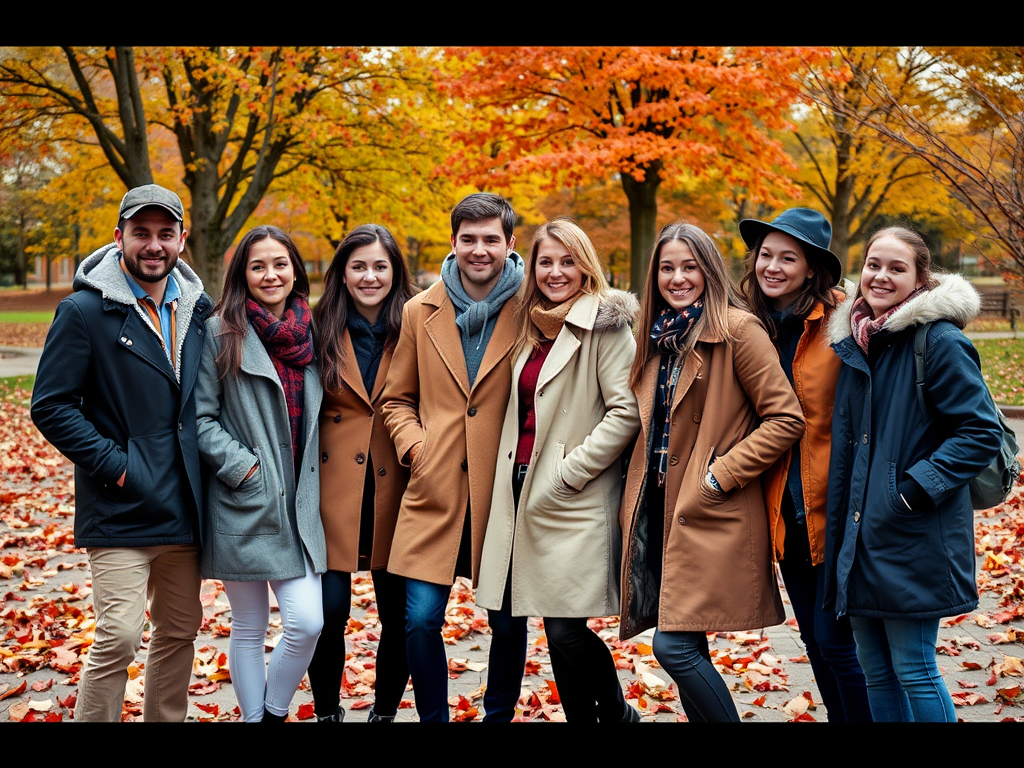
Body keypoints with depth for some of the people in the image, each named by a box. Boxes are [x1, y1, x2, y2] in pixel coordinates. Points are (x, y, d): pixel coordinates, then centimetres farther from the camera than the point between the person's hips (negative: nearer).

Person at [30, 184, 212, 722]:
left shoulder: (199, 309, 8)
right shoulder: (84, 311, -7)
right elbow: (50, 406, -9)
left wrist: (207, 463, 5)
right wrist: (113, 464, -14)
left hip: (184, 508, 6)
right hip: (121, 510, -5)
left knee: (180, 630, 14)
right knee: (119, 637, -9)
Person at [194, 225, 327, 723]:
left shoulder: (310, 332, 10)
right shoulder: (221, 332, -3)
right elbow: (201, 417, -5)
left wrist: (313, 482, 9)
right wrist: (243, 467, -14)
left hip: (298, 503, 3)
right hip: (242, 503, -3)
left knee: (306, 623, -6)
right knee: (249, 630, 6)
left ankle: (275, 711, 18)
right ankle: (253, 716, 22)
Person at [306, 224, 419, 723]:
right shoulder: (321, 329, 4)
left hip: (395, 492, 1)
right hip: (334, 489, 0)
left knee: (401, 615, 5)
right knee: (328, 610, -6)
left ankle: (385, 711, 26)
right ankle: (327, 713, 16)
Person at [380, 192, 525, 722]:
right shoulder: (421, 312, 7)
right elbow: (396, 399, 15)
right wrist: (414, 446, -1)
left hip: (505, 491, -1)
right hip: (435, 490, 1)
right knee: (420, 621, -2)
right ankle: (433, 718, 18)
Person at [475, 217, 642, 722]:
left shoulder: (605, 324, -6)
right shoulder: (529, 328, 17)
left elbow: (626, 411, -14)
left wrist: (570, 471, -14)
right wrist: (510, 479, 14)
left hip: (573, 502, -8)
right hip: (520, 490, 8)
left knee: (566, 630, -8)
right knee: (503, 618, 8)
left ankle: (617, 714, 17)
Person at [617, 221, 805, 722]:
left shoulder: (738, 330, -9)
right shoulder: (658, 335, 14)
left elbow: (786, 419, -13)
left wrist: (721, 474, -14)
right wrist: (635, 500, 13)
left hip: (712, 516, -7)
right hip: (658, 509, 7)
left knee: (674, 645, -13)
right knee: (686, 650, 10)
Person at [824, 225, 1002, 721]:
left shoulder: (940, 342, -11)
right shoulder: (854, 343, 11)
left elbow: (981, 432, -12)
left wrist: (918, 485, -18)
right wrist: (840, 526, 14)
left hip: (913, 539, -7)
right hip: (857, 533, 7)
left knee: (912, 669, 0)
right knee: (873, 667, 15)